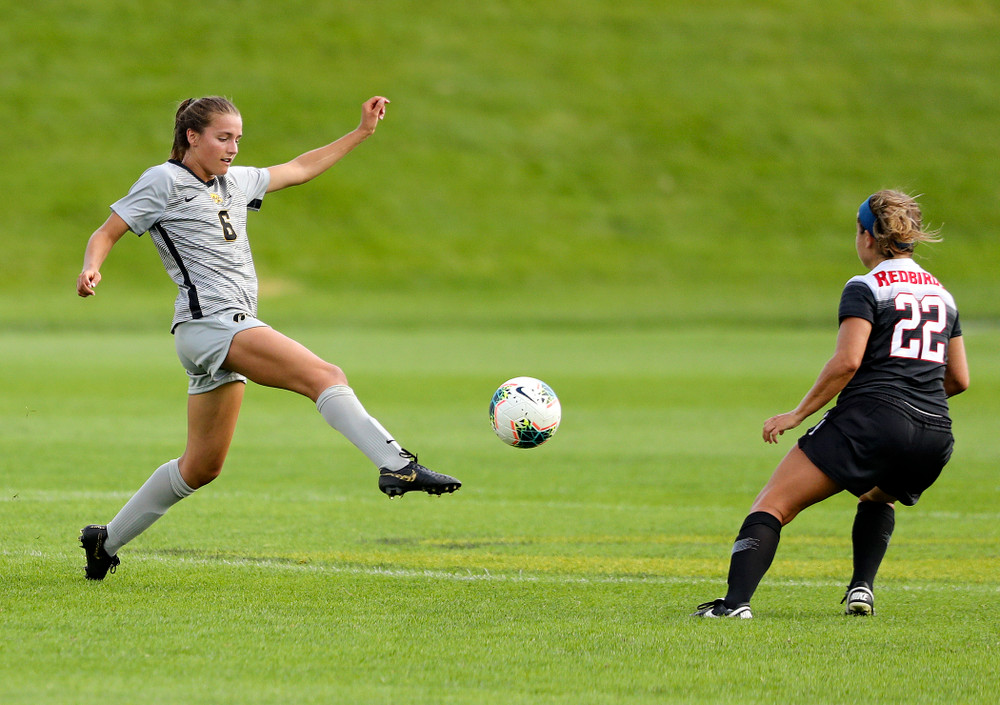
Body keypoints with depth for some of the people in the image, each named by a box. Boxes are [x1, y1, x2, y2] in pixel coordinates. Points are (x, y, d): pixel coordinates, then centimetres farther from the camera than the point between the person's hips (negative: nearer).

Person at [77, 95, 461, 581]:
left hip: (231, 331, 10)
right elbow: (106, 233, 0)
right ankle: (396, 466, -38)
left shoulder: (235, 182, 22)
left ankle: (107, 540, 23)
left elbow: (298, 170, 32)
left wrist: (362, 132, 30)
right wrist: (91, 268, -21)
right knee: (324, 376, -24)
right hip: (208, 322, -10)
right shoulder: (164, 182, 0)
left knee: (202, 467, 14)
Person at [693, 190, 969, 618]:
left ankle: (736, 600, -24)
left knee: (772, 504, -4)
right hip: (934, 436, 6)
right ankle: (862, 589, 16)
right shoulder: (941, 294, 19)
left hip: (870, 422, -6)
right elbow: (959, 379, 22)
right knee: (878, 498, 37)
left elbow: (847, 361, -14)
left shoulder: (866, 288, 0)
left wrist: (798, 414, -8)